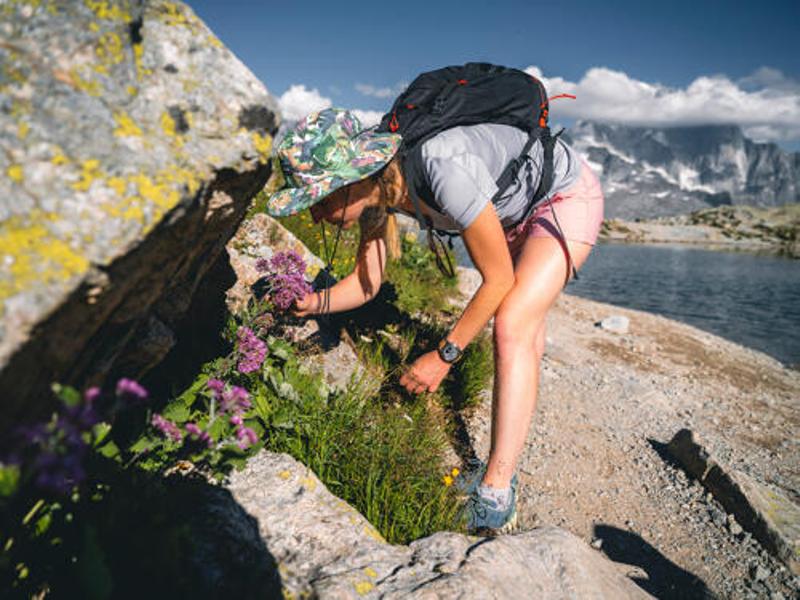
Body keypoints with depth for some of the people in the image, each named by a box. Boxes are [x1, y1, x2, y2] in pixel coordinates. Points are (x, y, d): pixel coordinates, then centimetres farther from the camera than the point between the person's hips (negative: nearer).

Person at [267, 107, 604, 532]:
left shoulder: (441, 168, -41)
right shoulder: (375, 185, -18)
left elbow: (499, 279, -30)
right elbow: (366, 283, -8)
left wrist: (444, 356, -25)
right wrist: (314, 303, -26)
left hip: (570, 197, -8)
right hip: (515, 210, 8)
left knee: (512, 329, -23)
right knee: (524, 326, 16)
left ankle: (496, 494, -15)